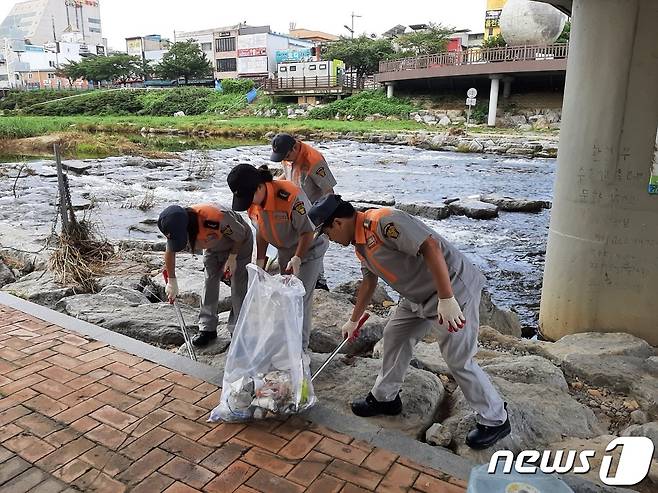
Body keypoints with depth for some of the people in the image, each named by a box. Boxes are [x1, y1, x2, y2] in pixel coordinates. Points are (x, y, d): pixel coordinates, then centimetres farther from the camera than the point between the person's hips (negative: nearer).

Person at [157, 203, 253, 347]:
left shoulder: (215, 219, -45)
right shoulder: (176, 229, -24)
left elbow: (241, 235, -25)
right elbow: (170, 252, -4)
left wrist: (232, 258, -18)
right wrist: (172, 281, 0)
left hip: (239, 244, -5)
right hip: (213, 247, 5)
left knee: (238, 288, -8)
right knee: (210, 284, 1)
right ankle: (207, 328, 11)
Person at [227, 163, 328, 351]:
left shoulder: (290, 196, -35)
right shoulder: (252, 201, -12)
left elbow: (308, 232, -26)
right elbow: (261, 232, 3)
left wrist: (297, 259, -35)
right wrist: (260, 261, 0)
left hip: (308, 248, -7)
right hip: (285, 250, 7)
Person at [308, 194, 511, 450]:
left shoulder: (383, 221, -25)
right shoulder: (360, 242, 7)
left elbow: (431, 247, -32)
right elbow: (369, 281, 22)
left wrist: (447, 300, -33)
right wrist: (353, 320, 32)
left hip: (453, 288, -10)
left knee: (458, 360, -4)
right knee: (394, 335, 14)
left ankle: (495, 420, 17)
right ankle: (385, 397, 32)